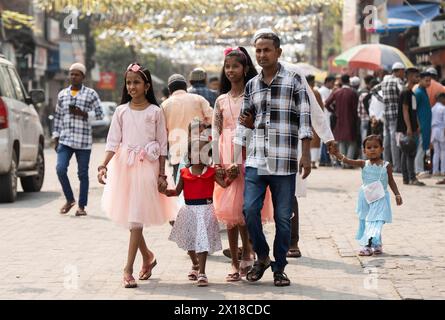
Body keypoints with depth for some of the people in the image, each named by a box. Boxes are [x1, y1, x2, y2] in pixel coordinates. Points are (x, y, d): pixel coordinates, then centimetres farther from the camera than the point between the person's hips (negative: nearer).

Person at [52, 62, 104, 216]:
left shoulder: (91, 94, 2)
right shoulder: (62, 95, 12)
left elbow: (100, 114, 0)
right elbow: (58, 117, 15)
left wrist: (83, 114, -14)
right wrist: (56, 137, 10)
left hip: (84, 141, -2)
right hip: (65, 140, 2)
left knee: (83, 174, 2)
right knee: (60, 169, -12)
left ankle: (82, 206, 10)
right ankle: (69, 199, 7)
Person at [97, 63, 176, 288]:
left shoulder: (155, 112, 1)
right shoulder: (121, 111, 6)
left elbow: (162, 145, 2)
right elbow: (113, 142, 2)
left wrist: (161, 174, -2)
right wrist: (103, 166, -11)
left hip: (147, 167, -3)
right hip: (124, 165, 3)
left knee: (136, 218, -8)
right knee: (129, 217, 8)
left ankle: (128, 269, -8)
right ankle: (147, 256, 30)